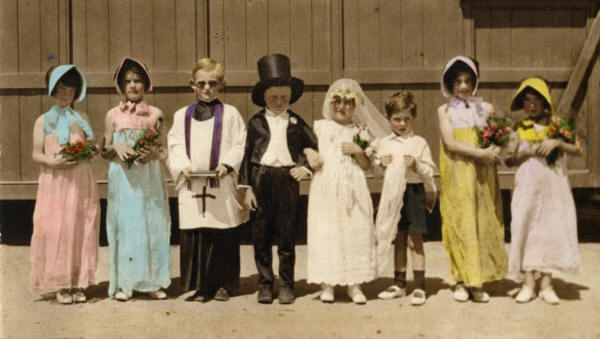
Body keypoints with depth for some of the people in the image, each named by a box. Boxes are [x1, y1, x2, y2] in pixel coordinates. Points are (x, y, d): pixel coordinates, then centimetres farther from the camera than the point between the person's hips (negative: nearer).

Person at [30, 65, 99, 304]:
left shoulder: (82, 119, 15)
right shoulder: (43, 121, 7)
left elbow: (91, 148, 16)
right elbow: (36, 154, 2)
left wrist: (91, 153, -6)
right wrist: (52, 162, -17)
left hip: (82, 183, 3)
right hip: (55, 183, -2)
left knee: (81, 231, 0)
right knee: (56, 231, -6)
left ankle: (78, 284, 8)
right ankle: (61, 286, 2)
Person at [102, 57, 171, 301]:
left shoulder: (155, 114, 8)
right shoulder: (113, 115, 7)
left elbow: (164, 151, 10)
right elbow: (105, 151, 10)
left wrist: (153, 153, -10)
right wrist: (116, 148, -10)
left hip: (149, 178, 1)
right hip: (123, 179, -1)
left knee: (151, 224, 1)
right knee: (123, 224, -2)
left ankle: (152, 282, 10)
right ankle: (123, 284, 5)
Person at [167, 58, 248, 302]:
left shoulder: (230, 113, 8)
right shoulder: (181, 115, 15)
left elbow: (241, 145, 3)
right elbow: (175, 147, 9)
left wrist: (227, 164, -13)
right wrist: (183, 167, -8)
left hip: (223, 185, -1)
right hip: (191, 186, 2)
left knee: (224, 237, 1)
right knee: (193, 237, -1)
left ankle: (223, 284, 13)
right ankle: (199, 286, 8)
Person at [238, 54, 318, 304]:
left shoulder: (296, 122, 9)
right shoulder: (256, 121, 6)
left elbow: (313, 149, 16)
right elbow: (247, 154, 5)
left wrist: (305, 167, -2)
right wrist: (246, 187, -1)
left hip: (288, 179, 0)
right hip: (261, 179, 0)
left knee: (286, 235, 3)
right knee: (261, 235, 4)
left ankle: (286, 284, 13)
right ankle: (265, 283, 15)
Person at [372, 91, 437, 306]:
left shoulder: (419, 143, -2)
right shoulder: (383, 143, 8)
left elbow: (430, 172, -3)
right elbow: (375, 169, 15)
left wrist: (416, 165, -20)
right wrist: (381, 163, -6)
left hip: (414, 192, -3)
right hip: (392, 192, 4)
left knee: (414, 241, -2)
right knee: (398, 240, 12)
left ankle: (419, 287, 3)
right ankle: (399, 284, 22)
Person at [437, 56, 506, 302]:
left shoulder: (485, 108, 10)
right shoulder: (445, 110, 4)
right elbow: (450, 143, -8)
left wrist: (495, 151, -10)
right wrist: (481, 153, -15)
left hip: (482, 176, 2)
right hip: (456, 177, -2)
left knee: (483, 224, 1)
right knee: (459, 225, -3)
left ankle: (478, 282, 6)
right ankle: (461, 281, 4)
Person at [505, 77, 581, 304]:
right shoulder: (519, 129, 6)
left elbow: (577, 150, -3)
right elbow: (509, 160, 3)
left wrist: (557, 143, -18)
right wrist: (527, 152, -13)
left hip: (554, 186, 0)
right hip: (527, 187, 0)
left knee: (552, 230, 0)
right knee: (526, 229, -1)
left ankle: (546, 283, 8)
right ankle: (529, 283, 6)